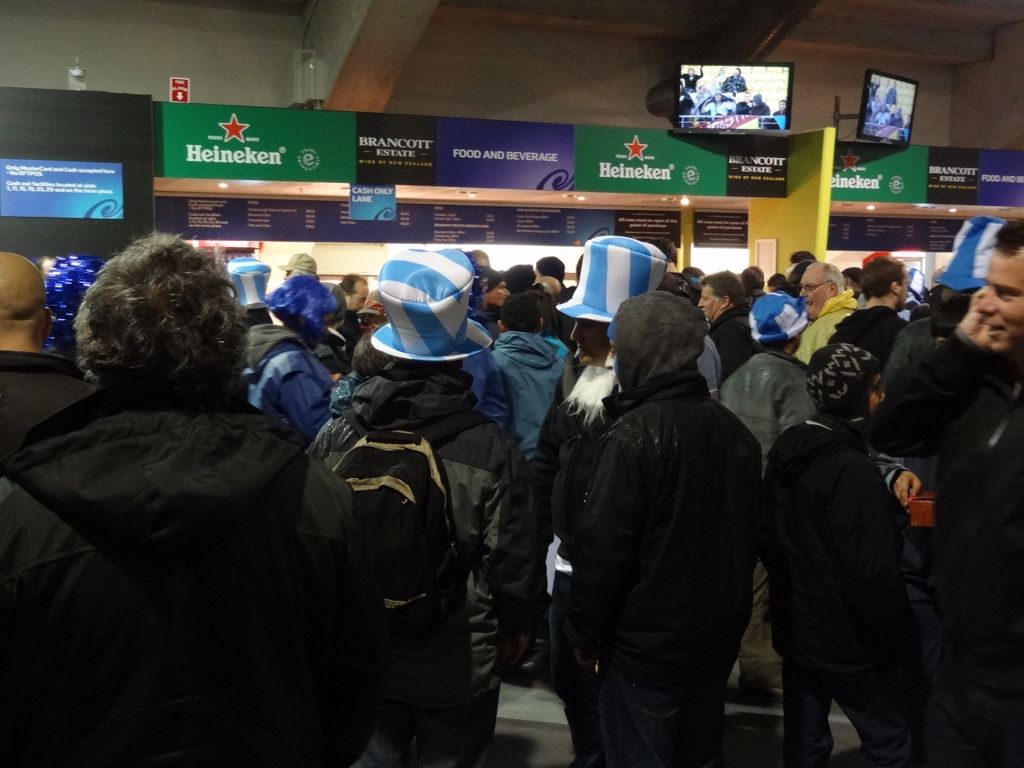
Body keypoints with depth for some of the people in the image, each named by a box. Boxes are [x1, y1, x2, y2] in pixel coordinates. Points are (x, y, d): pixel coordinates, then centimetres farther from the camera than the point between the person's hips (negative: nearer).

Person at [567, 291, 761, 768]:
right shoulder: (735, 431, 3)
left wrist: (586, 634, -8)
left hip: (646, 644, -7)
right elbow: (748, 534, 12)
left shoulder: (634, 434, -20)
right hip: (718, 637, 7)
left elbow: (603, 547, -20)